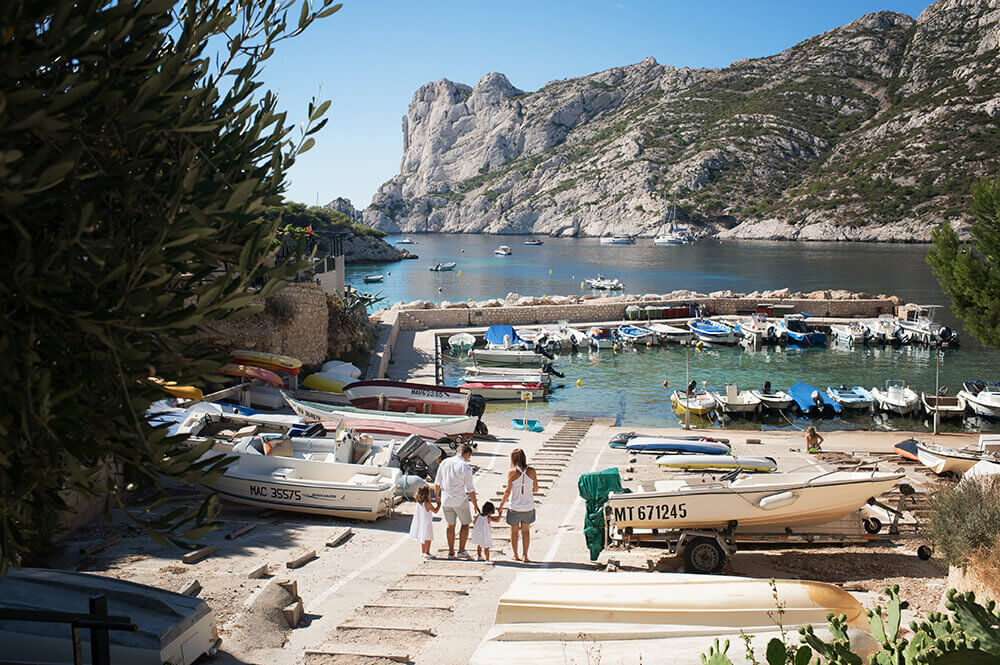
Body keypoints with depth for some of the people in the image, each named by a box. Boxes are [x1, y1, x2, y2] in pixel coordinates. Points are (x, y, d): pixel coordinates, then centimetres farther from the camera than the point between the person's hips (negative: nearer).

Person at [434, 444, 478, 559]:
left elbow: (437, 483, 7)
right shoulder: (465, 467, -13)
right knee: (465, 524, 12)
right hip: (460, 500, -5)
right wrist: (475, 504, 1)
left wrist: (437, 497, 20)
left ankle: (451, 552, 19)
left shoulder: (444, 462, 2)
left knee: (450, 525, 17)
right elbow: (470, 489, -10)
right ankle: (461, 551, 7)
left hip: (446, 500, 5)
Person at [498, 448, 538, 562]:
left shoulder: (512, 472, -13)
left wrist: (501, 504, -2)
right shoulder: (531, 471, -6)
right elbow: (536, 489, 1)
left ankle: (516, 555, 25)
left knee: (514, 531, 17)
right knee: (526, 530, 19)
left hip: (515, 507, -2)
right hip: (529, 506, 2)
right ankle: (525, 555, 14)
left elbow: (508, 491, -13)